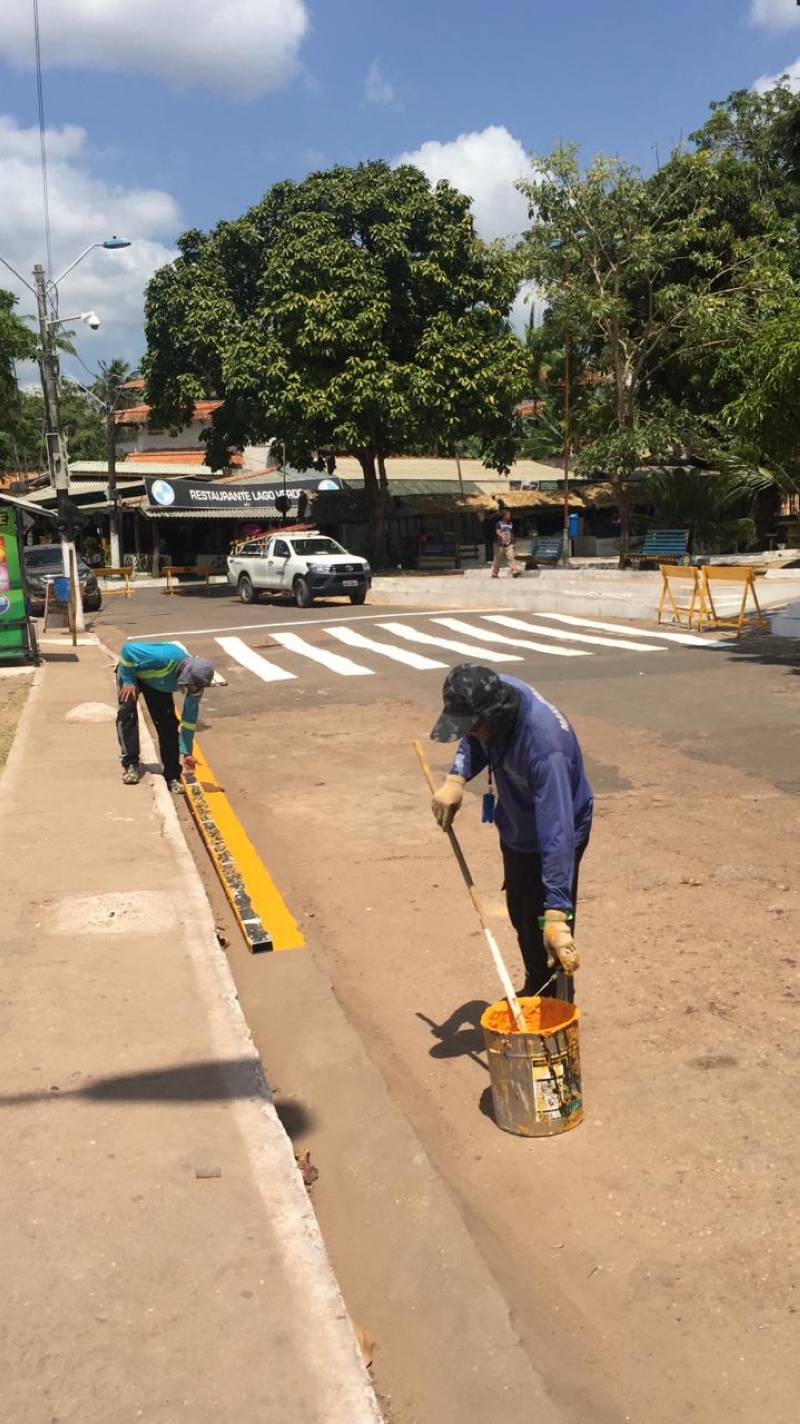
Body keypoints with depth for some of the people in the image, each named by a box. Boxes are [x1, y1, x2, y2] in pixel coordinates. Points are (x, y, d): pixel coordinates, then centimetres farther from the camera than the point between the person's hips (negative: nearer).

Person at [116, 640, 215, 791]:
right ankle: (131, 764, -10)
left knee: (168, 723, -7)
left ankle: (172, 776, -2)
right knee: (127, 714, -21)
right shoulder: (166, 659, -45)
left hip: (156, 681, 4)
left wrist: (186, 753, -11)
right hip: (132, 671, -4)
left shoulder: (195, 683, -25)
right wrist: (128, 681, -25)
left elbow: (189, 719, -13)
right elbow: (127, 649, -33)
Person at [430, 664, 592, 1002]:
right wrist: (456, 778, -16)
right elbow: (474, 741, 4)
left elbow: (557, 832, -44)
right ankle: (533, 992, 50)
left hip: (550, 839, -8)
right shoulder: (497, 692, -19)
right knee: (521, 918, 26)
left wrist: (557, 915, -46)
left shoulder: (544, 747, -42)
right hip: (515, 832, 9)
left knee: (544, 936, 0)